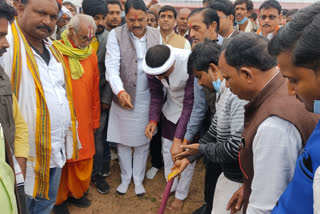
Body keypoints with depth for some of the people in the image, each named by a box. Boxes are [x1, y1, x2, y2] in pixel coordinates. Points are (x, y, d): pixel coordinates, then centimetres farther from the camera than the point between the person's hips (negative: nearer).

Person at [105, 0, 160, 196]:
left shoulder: (156, 35, -1)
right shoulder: (116, 35, -11)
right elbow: (112, 67, -18)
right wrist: (120, 91, -34)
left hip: (146, 99, 2)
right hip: (123, 98, -1)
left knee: (143, 142, 14)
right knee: (123, 142, 14)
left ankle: (138, 178, 35)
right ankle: (125, 178, 36)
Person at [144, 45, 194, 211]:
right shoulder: (153, 66, -21)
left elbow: (190, 104, -31)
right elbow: (156, 94, -4)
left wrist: (179, 137, -29)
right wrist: (153, 120, -16)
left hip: (192, 110, -4)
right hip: (172, 108, 5)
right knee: (167, 149, 12)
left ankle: (181, 194, 26)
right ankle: (171, 187, 36)